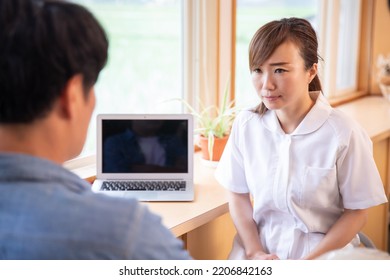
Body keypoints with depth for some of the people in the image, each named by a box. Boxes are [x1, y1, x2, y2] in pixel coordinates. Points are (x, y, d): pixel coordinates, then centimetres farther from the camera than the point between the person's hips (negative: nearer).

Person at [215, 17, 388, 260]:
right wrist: (255, 252, -6)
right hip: (260, 246, 3)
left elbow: (357, 212, -5)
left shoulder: (343, 134, -13)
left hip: (324, 252, -2)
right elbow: (238, 194, 5)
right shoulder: (246, 124, -3)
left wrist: (308, 263, -11)